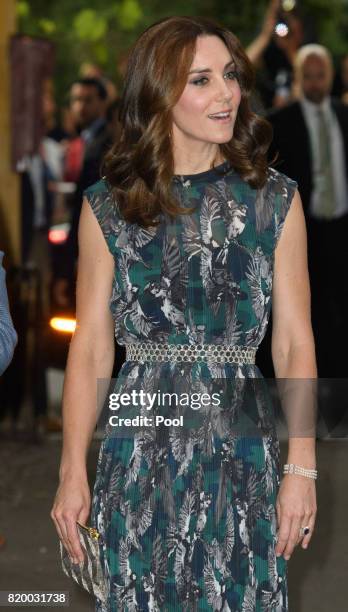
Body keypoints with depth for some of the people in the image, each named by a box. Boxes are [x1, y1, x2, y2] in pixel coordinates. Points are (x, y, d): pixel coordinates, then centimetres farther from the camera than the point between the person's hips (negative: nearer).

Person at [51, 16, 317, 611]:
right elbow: (90, 348, 1)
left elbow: (294, 342, 2)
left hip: (240, 451, 0)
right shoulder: (108, 206, 0)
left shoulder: (275, 198, 2)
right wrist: (72, 473, -3)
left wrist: (301, 468, -4)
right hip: (139, 455, 0)